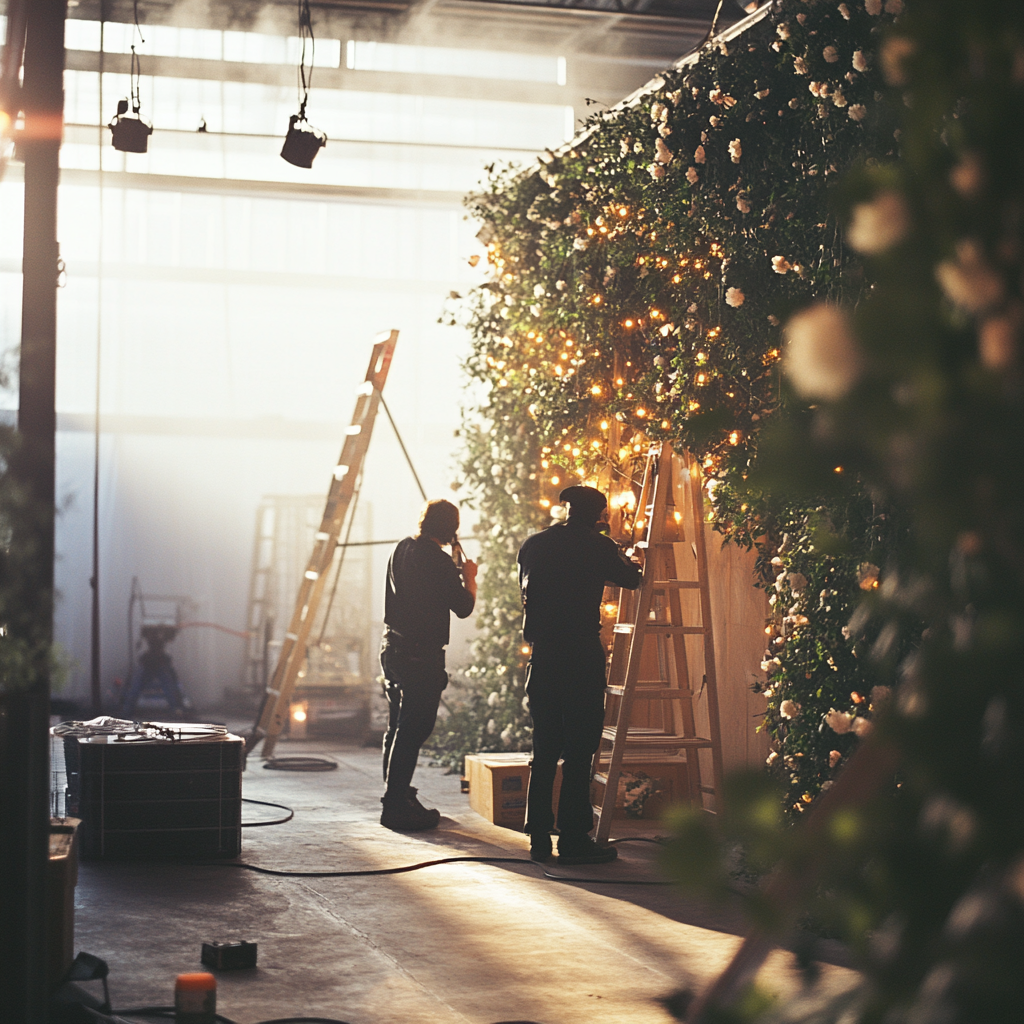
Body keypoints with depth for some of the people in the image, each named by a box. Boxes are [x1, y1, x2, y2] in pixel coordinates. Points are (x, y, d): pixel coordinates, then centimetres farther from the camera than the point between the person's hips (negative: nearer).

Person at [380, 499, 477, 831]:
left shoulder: (402, 549, 9)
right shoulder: (438, 561, -16)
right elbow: (463, 607, -11)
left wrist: (455, 577, 21)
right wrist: (469, 578, 6)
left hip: (393, 646, 9)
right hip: (421, 654, -9)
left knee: (399, 727, 18)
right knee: (412, 730, -5)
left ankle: (396, 798, 27)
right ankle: (397, 806, -4)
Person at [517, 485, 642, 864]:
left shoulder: (533, 545, 9)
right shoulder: (597, 547, -5)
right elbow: (631, 579, 11)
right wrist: (629, 562, 33)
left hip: (542, 658, 5)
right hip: (581, 658, -5)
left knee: (544, 750, 10)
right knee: (579, 750, -2)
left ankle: (539, 838, 11)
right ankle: (573, 839, -2)